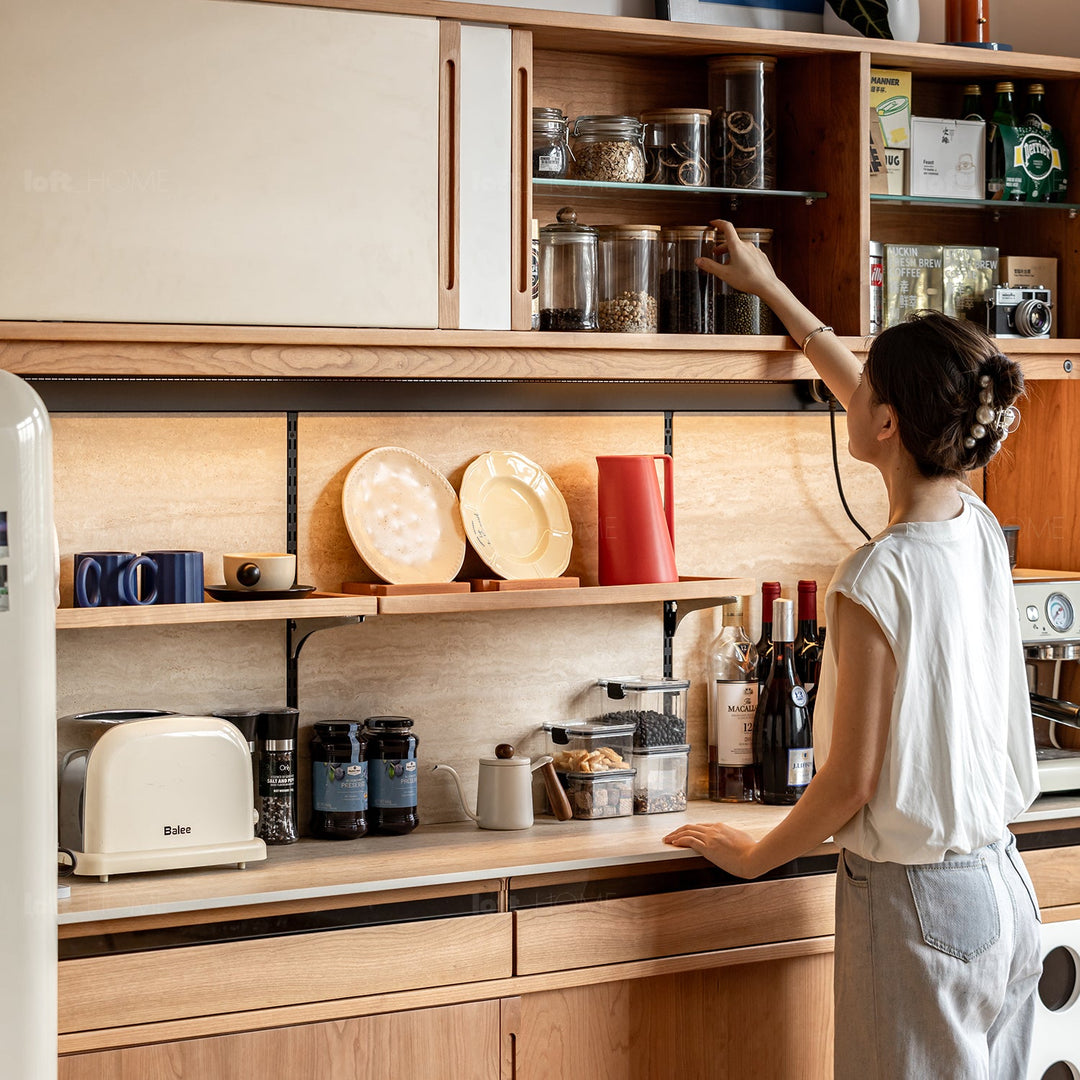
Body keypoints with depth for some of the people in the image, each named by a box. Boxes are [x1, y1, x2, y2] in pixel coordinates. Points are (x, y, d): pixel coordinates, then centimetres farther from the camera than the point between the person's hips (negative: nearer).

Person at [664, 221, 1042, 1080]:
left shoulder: (875, 580, -22)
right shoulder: (982, 529, 1)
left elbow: (851, 781, -17)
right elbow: (885, 404, 18)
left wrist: (753, 856, 1)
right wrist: (771, 288, 29)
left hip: (917, 901, -8)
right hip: (1006, 888, 8)